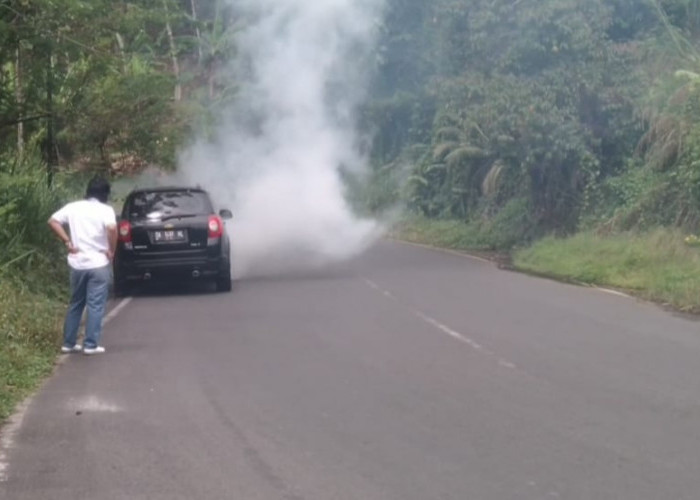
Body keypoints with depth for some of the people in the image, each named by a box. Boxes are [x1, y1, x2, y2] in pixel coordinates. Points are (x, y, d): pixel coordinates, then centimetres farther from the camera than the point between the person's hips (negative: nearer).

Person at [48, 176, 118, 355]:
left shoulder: (73, 207, 5)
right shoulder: (106, 210, -8)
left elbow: (53, 221, 1)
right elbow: (112, 228, -25)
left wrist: (67, 242, 2)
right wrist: (112, 251, -12)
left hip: (77, 263, 4)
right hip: (98, 264, -4)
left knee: (75, 304, 16)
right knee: (95, 306, 1)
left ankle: (69, 343, 19)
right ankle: (91, 345, -1)